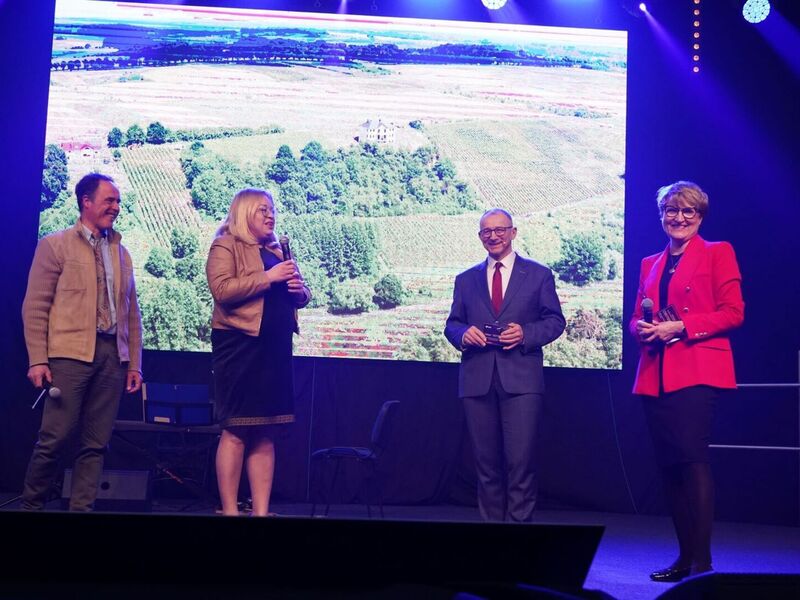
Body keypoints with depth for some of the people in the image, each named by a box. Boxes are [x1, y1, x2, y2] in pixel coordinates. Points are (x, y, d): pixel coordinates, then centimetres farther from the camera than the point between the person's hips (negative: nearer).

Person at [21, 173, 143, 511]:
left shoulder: (121, 253, 17)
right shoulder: (56, 244, 4)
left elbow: (132, 314, 16)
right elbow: (35, 306, -1)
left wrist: (135, 364, 10)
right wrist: (38, 359, -9)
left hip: (112, 356, 4)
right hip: (71, 353, -4)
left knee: (96, 444, 3)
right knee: (55, 438, -5)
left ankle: (81, 509, 9)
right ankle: (30, 505, 12)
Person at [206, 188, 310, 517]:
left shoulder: (277, 251, 20)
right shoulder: (226, 246, -1)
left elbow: (300, 296, 23)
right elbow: (222, 289, -16)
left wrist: (299, 289, 0)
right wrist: (268, 277, -16)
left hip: (275, 348, 7)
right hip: (241, 346, -7)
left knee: (266, 435, 7)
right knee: (236, 431, -4)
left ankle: (261, 511, 11)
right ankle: (229, 510, 2)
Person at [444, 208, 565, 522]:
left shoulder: (539, 274, 10)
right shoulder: (466, 280, 18)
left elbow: (555, 320, 7)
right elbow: (452, 324, 16)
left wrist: (525, 333, -11)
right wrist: (463, 333, -7)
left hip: (521, 380, -3)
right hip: (477, 380, 3)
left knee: (520, 461, -10)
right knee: (486, 462, 6)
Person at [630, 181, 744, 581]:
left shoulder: (717, 253, 4)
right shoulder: (650, 264, 20)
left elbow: (733, 313, -5)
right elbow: (637, 317, 21)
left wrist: (680, 327, -14)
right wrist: (641, 328, -3)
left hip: (696, 372, -6)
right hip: (655, 375, 6)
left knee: (692, 459, -14)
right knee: (668, 466, 5)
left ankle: (702, 562, -9)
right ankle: (684, 557, 14)